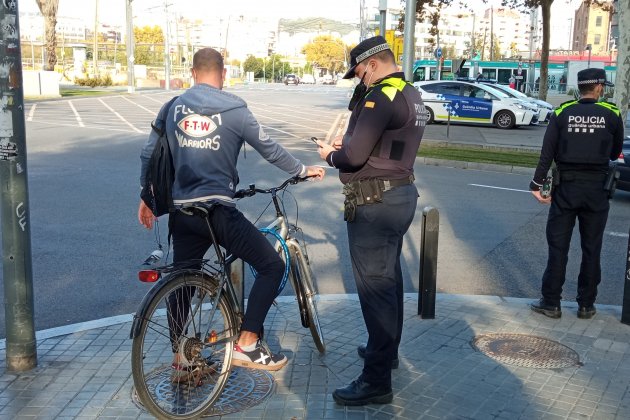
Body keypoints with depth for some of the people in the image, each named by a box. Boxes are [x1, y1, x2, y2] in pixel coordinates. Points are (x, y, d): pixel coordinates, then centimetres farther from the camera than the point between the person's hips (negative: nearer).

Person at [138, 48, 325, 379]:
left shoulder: (173, 108, 8)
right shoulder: (234, 110, -4)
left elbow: (149, 153, 13)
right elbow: (269, 149, 3)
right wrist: (303, 170, 18)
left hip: (181, 211, 6)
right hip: (218, 210, -5)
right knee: (272, 265, 5)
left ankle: (180, 358, 26)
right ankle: (247, 344, 1)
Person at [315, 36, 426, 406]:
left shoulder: (382, 96, -18)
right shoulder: (412, 96, 13)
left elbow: (355, 156, -24)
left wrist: (331, 155, -4)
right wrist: (349, 142, 10)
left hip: (374, 202, -10)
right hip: (402, 192, 10)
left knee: (374, 285, -6)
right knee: (390, 275, 21)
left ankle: (377, 381, 0)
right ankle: (387, 350, 38)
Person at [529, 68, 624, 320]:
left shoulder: (562, 113, -3)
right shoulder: (612, 115, -2)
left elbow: (547, 152, -7)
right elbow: (615, 153, 8)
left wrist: (537, 185, -5)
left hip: (566, 187, 0)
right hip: (596, 189, 0)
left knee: (558, 247, 6)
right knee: (591, 249, 11)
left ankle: (551, 303, 10)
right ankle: (586, 305, 18)